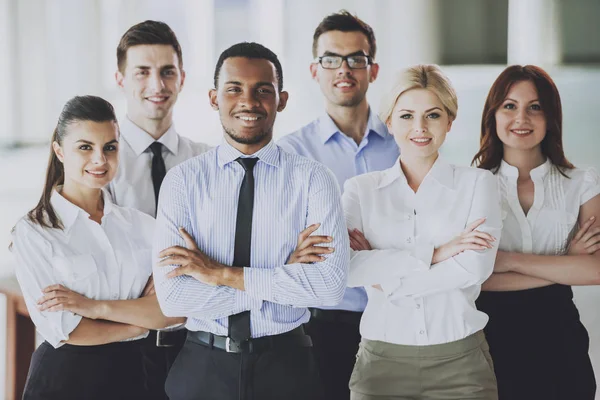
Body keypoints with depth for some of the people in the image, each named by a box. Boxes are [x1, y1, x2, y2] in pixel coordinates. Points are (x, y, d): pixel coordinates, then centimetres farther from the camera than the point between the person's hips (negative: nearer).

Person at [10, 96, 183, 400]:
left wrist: (95, 306, -18)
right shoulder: (33, 232, -8)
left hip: (133, 374, 3)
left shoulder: (140, 224, 2)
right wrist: (144, 317, -8)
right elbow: (64, 331, -16)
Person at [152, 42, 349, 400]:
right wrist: (287, 277, -16)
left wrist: (223, 274, -18)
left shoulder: (313, 179, -4)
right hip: (203, 369, 0)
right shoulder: (182, 180, -2)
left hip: (286, 366, 0)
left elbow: (331, 285, -16)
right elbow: (172, 296, -13)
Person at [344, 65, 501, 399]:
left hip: (459, 360, 0)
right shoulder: (361, 189, 5)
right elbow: (344, 266, -12)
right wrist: (433, 254, -15)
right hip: (382, 360, 1)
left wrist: (384, 277, -9)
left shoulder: (478, 183, 3)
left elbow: (475, 267, -11)